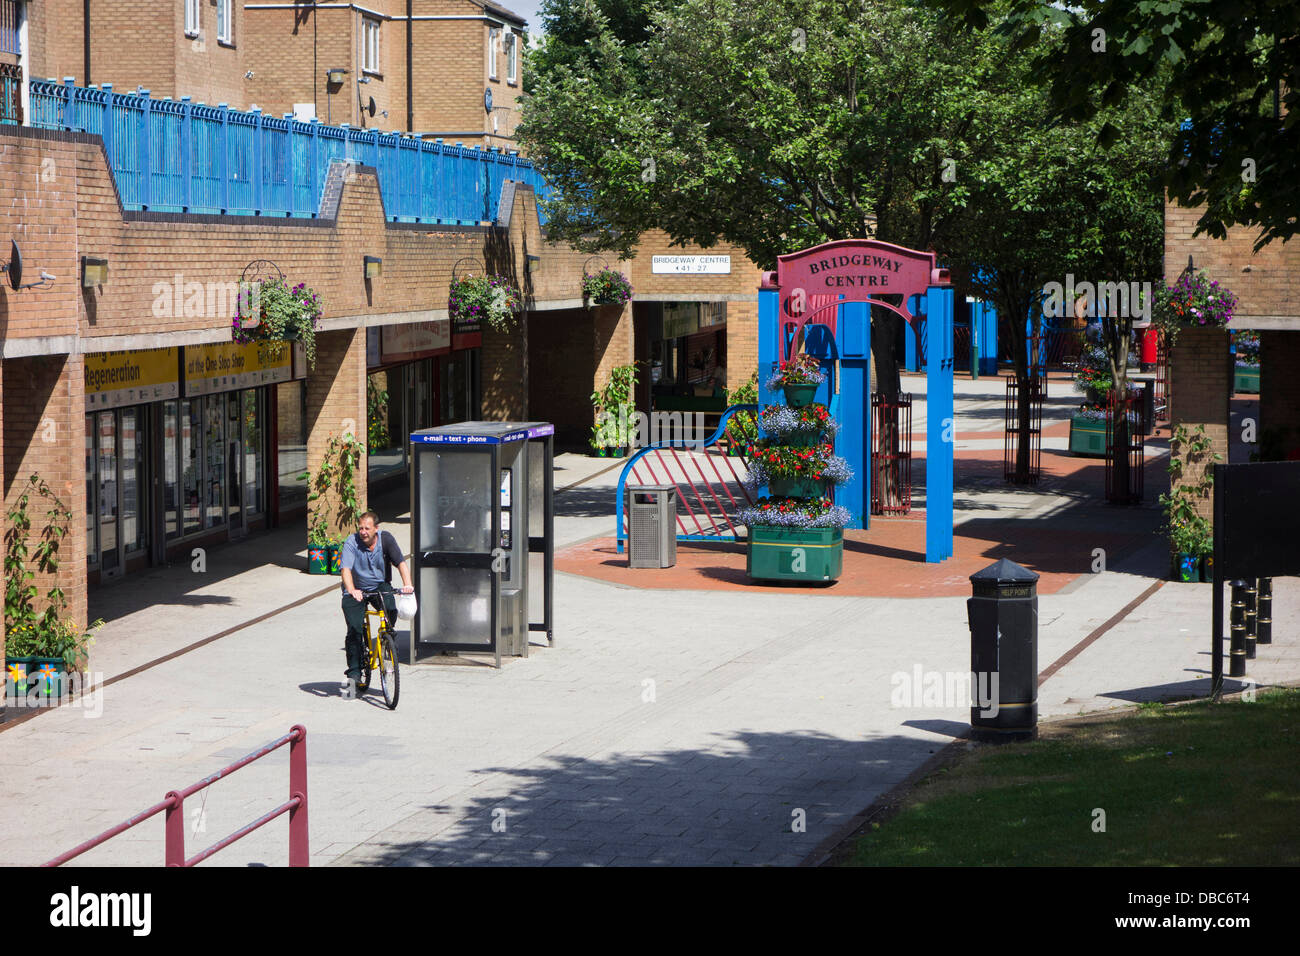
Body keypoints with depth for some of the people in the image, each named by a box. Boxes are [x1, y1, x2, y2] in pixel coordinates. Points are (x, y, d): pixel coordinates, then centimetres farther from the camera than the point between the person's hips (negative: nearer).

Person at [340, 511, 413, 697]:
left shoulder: (386, 539, -11)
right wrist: (352, 590, -47)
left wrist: (407, 584, -37)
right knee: (354, 630, -12)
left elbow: (401, 563, -19)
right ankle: (353, 676, -3)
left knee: (391, 610, -28)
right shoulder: (351, 542, -17)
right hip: (356, 590, -1)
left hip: (380, 586, 1)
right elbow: (346, 570, -28)